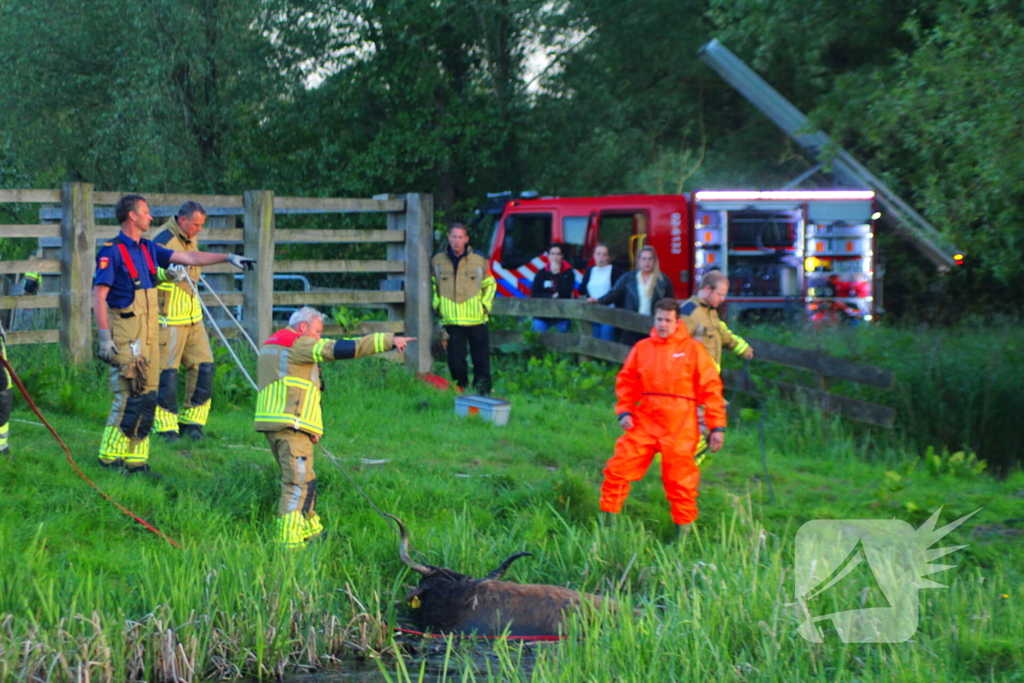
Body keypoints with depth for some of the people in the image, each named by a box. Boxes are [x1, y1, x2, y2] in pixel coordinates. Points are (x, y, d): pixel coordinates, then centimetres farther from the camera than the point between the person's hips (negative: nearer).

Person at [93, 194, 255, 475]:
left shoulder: (148, 250, 15)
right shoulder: (112, 252, -9)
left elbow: (188, 258, 19)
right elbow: (98, 295, -14)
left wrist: (228, 258, 15)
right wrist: (104, 337, -20)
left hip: (148, 336, 8)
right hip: (125, 336, -8)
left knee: (146, 398, 7)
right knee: (129, 397, -10)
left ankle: (136, 460, 11)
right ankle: (110, 456, -2)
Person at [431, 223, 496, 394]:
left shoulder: (479, 260, 2)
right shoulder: (437, 261, 4)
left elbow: (490, 284, 14)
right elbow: (431, 285, 18)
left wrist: (485, 304, 4)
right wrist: (437, 304, 8)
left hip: (476, 320, 0)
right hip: (451, 321, 0)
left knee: (481, 359, 2)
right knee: (456, 361, 0)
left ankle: (482, 391, 13)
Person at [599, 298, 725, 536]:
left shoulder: (693, 349, -2)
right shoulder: (642, 348, 6)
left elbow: (711, 388, -1)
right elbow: (626, 381, 14)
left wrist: (717, 427, -4)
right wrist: (624, 411, -1)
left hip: (679, 429, -3)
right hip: (644, 424, 3)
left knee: (679, 481, 4)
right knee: (619, 469, -3)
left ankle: (684, 531, 19)